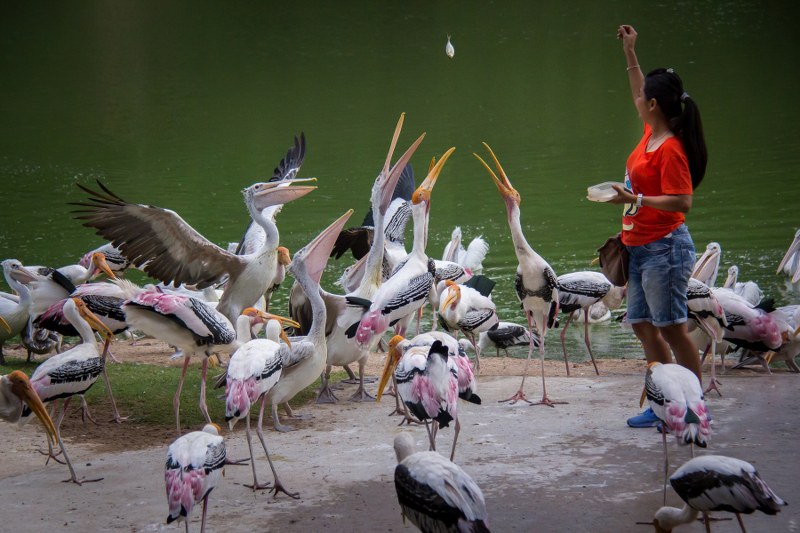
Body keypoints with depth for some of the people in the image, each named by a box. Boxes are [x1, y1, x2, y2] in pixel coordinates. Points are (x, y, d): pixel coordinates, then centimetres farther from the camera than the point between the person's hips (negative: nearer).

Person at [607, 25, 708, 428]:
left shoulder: (670, 149, -19)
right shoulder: (650, 133, 7)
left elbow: (682, 202, -25)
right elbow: (640, 95, 27)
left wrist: (634, 199, -28)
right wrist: (629, 52, 28)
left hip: (665, 248, -10)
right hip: (641, 248, 10)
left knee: (672, 328, -5)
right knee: (643, 326, 11)